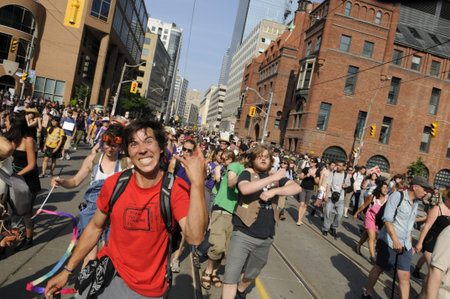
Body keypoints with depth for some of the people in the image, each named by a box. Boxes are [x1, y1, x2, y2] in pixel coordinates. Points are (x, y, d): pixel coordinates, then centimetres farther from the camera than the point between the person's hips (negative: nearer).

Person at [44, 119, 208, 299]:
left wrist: (198, 182, -43)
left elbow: (194, 238, -34)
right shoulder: (114, 184, -11)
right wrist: (67, 271, 7)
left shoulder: (177, 188, -20)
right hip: (108, 275, 2)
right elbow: (95, 227, 4)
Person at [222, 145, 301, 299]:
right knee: (231, 278, -7)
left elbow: (297, 188, -5)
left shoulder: (276, 177, 9)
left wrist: (274, 191, -19)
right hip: (244, 234, -4)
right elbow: (244, 188, -25)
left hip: (266, 237, 5)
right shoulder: (247, 174, -3)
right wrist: (273, 178, -23)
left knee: (251, 274, 25)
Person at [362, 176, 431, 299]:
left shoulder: (415, 203, 13)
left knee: (404, 277, 0)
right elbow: (387, 219, -20)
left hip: (405, 245, 6)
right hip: (389, 242, -6)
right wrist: (395, 240, -30)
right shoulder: (397, 196, -11)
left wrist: (410, 244, 24)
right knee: (379, 269, 9)